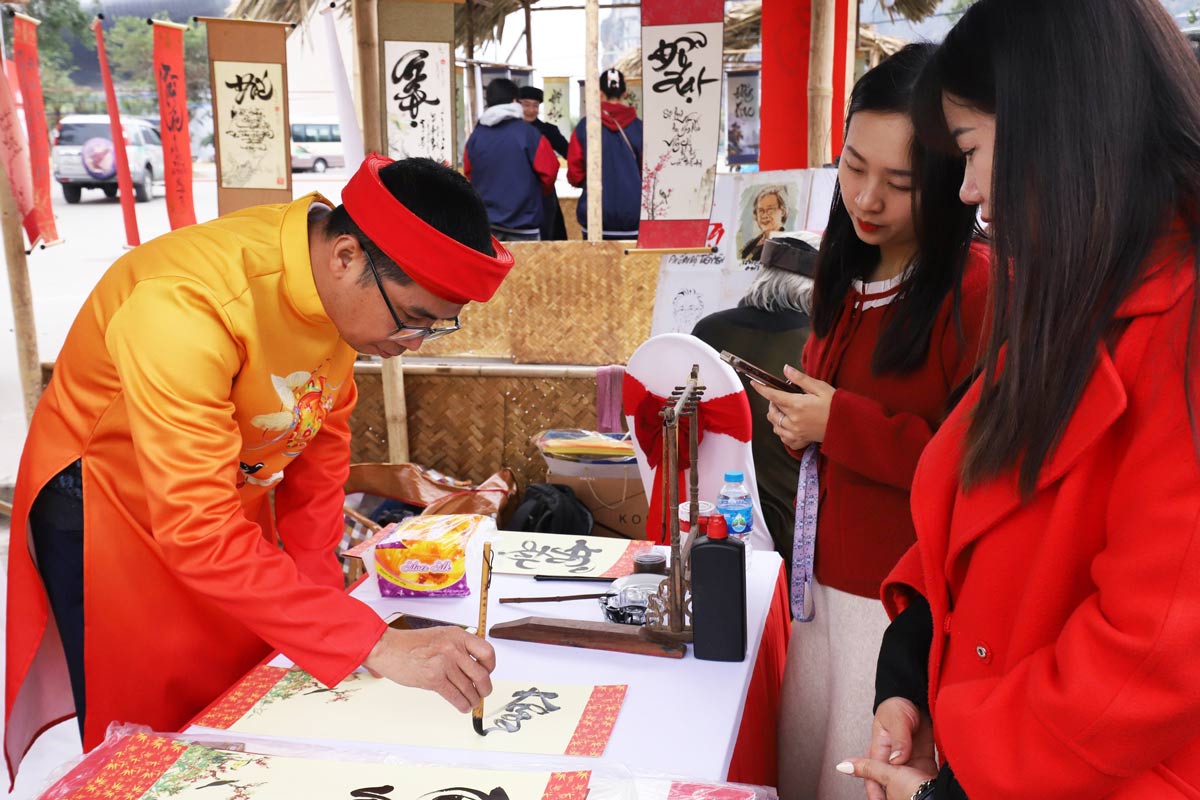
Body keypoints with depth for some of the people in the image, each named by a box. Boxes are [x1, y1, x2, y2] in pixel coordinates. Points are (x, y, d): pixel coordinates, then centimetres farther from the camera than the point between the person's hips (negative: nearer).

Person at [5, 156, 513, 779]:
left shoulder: (351, 289, -13)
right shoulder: (186, 304, -36)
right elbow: (200, 534, -37)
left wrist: (313, 583, -1)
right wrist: (374, 646, -39)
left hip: (230, 499, 6)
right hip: (108, 512, -6)